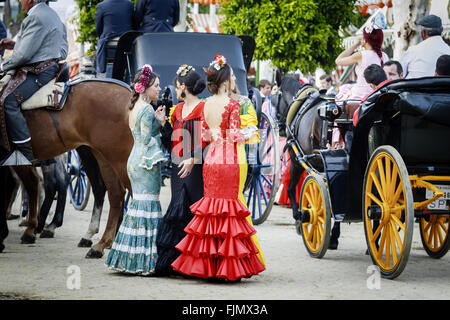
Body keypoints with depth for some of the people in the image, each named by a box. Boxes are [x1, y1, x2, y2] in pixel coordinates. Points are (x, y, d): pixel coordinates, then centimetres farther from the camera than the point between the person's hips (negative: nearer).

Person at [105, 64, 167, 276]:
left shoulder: (135, 109, 15)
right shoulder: (147, 110, -14)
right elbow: (147, 139, -18)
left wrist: (156, 119, 11)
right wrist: (159, 122, -8)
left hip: (135, 161, 10)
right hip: (147, 162, -10)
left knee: (138, 204, 13)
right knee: (148, 206, -7)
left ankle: (129, 260, 14)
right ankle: (143, 262, -6)